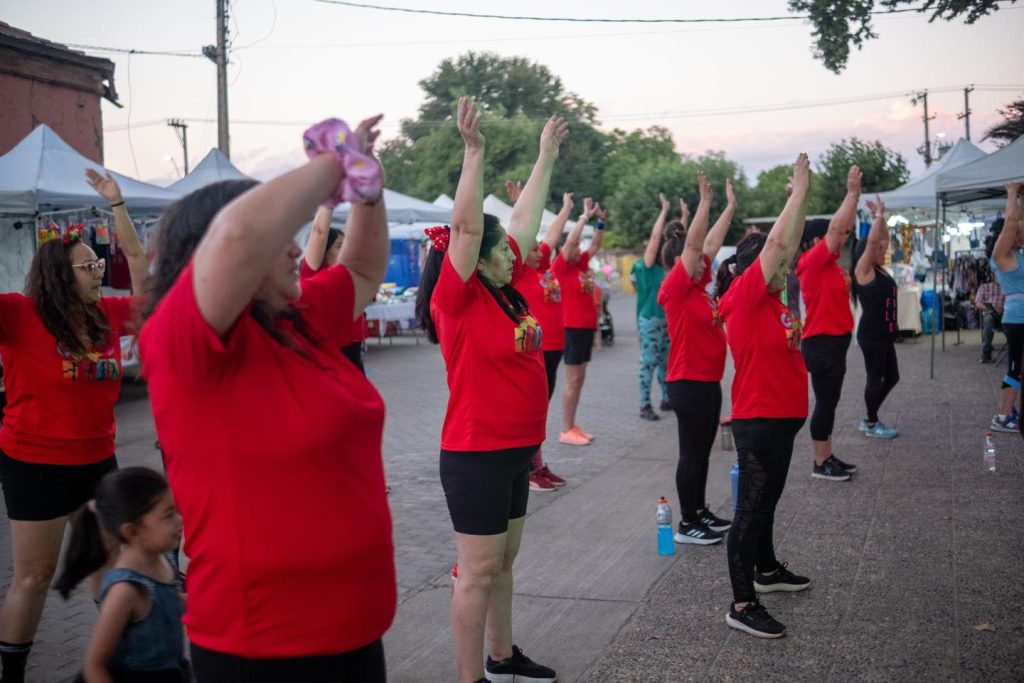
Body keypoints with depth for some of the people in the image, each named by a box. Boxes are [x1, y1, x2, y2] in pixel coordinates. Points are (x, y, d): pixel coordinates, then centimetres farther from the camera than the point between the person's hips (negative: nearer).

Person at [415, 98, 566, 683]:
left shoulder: (505, 293, 6)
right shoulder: (456, 300, -15)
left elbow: (525, 219, 13)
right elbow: (466, 228, -26)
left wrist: (547, 156, 18)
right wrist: (475, 152, -30)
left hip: (516, 450, 9)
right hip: (477, 456, -9)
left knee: (504, 561, 19)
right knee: (480, 571, 0)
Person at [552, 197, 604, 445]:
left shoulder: (580, 264, 12)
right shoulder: (560, 267, -9)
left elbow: (596, 245, 18)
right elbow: (570, 240, -19)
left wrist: (600, 221, 6)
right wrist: (585, 216, -15)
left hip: (586, 327, 8)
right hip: (572, 328, -8)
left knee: (579, 378, 10)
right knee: (573, 379, -6)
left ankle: (572, 426, 17)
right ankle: (566, 430, -1)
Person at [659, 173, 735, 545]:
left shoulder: (697, 287, 9)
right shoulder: (675, 289, -14)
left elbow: (711, 243, 16)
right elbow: (693, 244, -21)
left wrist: (731, 206, 19)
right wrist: (704, 202, -19)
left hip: (708, 381, 9)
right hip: (689, 383, -9)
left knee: (703, 450, 15)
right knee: (692, 452, -2)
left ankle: (700, 511, 25)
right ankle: (687, 524, 5)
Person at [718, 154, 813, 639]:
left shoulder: (772, 299, 9)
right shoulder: (744, 296, -15)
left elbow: (788, 243, 13)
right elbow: (776, 242, -21)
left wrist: (803, 193, 9)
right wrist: (799, 188, -14)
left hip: (780, 417, 9)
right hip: (758, 420, -9)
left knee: (767, 500, 23)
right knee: (752, 507, -5)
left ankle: (766, 569, 40)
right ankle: (742, 604, 0)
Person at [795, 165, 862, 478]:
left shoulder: (829, 262, 11)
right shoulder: (812, 261, -14)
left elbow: (845, 229, 17)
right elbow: (836, 227, -20)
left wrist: (856, 195, 10)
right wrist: (852, 191, -14)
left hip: (835, 340, 10)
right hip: (821, 343, -10)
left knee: (830, 401, 13)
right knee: (825, 402, -3)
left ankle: (828, 458, 21)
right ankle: (820, 463, 5)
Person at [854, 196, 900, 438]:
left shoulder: (880, 270, 12)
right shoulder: (863, 271, -10)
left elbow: (883, 239, 19)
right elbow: (871, 240, -18)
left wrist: (881, 216, 12)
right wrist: (878, 215, -9)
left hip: (885, 333, 9)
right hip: (871, 334, -9)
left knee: (891, 377, 13)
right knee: (875, 378, -1)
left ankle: (870, 419, 23)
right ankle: (872, 424, 10)